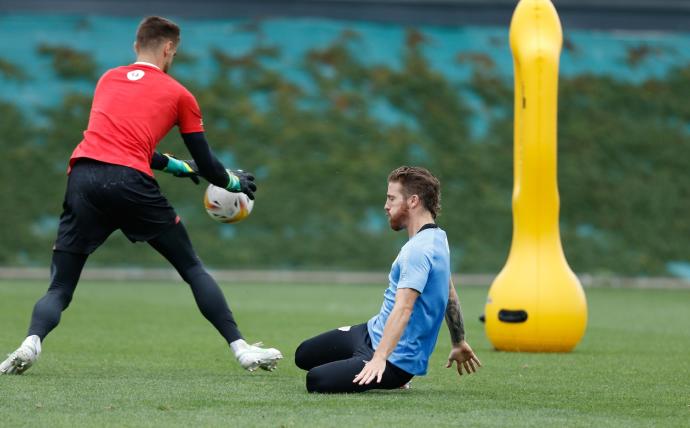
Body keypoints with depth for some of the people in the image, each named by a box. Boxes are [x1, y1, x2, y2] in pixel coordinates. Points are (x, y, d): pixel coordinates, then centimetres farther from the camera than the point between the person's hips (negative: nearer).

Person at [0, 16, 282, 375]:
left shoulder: (108, 79, 26)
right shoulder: (179, 95, 16)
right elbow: (207, 165, 20)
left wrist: (173, 165, 46)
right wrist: (234, 182, 40)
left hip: (83, 177, 2)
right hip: (132, 183, -2)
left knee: (59, 289, 7)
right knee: (193, 269, 14)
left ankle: (31, 342, -23)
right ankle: (241, 348, 8)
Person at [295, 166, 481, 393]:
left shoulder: (418, 250, -25)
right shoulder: (437, 238, 8)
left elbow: (403, 309, -35)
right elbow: (450, 295, 21)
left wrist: (379, 358, -43)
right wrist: (459, 344, 31)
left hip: (395, 362, -10)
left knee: (316, 380, -27)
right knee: (304, 355, 15)